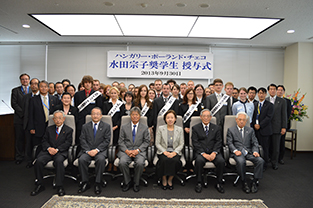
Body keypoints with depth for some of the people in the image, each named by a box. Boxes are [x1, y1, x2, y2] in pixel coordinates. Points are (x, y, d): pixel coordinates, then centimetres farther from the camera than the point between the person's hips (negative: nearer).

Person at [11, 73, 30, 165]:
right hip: (19, 118, -1)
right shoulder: (15, 90, 6)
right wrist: (23, 113, -12)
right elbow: (14, 104, -2)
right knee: (19, 139, 5)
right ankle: (19, 157, 16)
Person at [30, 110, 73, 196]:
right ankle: (39, 185, -8)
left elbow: (67, 143, -1)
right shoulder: (49, 129, 22)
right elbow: (44, 141, 12)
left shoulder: (68, 130, 11)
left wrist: (57, 149, -15)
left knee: (58, 161, -35)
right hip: (48, 151, 4)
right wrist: (49, 148, -9)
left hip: (61, 152, -3)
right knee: (38, 161, -25)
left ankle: (60, 187, -28)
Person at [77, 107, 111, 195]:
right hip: (87, 150, 2)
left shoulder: (106, 126, 9)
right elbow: (82, 140, 5)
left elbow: (106, 141, -1)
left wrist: (97, 150, -15)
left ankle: (98, 183, -18)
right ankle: (85, 182, -11)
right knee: (81, 159, -28)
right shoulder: (85, 126, 15)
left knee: (101, 160, -33)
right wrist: (88, 150, -12)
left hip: (100, 150, -2)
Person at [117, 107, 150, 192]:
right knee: (122, 162, -29)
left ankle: (136, 183, -6)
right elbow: (120, 141, 7)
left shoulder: (145, 127, 12)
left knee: (140, 163, -31)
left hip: (139, 151, -1)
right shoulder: (124, 127, 14)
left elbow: (146, 141, 5)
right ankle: (127, 182, -4)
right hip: (126, 150, 1)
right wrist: (127, 151, -10)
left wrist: (137, 150, -10)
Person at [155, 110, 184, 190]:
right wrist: (164, 152, -14)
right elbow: (157, 143, 1)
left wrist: (174, 152, -14)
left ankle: (170, 180, -8)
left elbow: (181, 144, 4)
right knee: (165, 160, -33)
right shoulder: (160, 129, 4)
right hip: (163, 152, 0)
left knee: (175, 160, -32)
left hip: (175, 152, 1)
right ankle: (164, 179, -9)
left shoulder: (179, 129, 6)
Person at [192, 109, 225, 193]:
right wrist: (203, 153, -15)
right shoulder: (195, 128, 7)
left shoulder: (216, 128, 14)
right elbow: (195, 143, -2)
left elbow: (218, 142, 5)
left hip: (213, 152, 2)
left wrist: (214, 152, -13)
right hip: (200, 151, -1)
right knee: (199, 160, -33)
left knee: (221, 161, -27)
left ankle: (219, 183, -7)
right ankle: (199, 183, -15)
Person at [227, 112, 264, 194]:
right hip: (237, 152, -3)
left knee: (260, 160, -25)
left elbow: (255, 143, 13)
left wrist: (255, 151, -7)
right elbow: (229, 143, 1)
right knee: (241, 161, -35)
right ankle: (244, 182, -16)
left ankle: (254, 182, -12)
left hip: (249, 152, 3)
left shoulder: (250, 130, 21)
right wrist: (235, 150, -17)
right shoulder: (231, 130, 12)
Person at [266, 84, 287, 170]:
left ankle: (274, 163, 19)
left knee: (276, 146, 5)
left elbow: (284, 115, 2)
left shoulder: (282, 101, 4)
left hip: (277, 127, 0)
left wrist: (284, 127, -3)